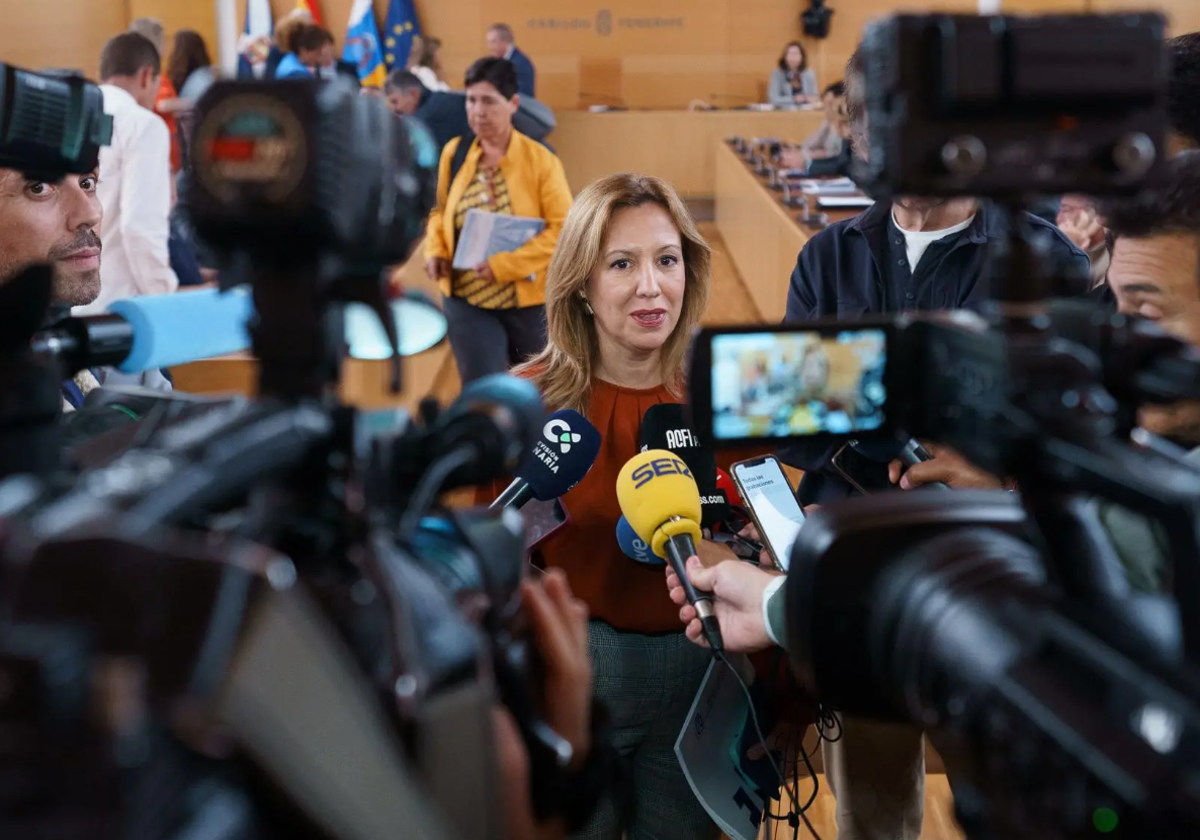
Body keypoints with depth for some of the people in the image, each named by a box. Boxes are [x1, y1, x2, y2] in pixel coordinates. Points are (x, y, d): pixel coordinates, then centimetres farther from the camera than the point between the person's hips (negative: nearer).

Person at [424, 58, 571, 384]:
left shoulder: (540, 159, -12)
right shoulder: (453, 153, -1)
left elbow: (565, 231, -16)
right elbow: (440, 211, 15)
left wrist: (505, 264, -24)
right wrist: (435, 250, -5)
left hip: (530, 300, -2)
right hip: (468, 299, 2)